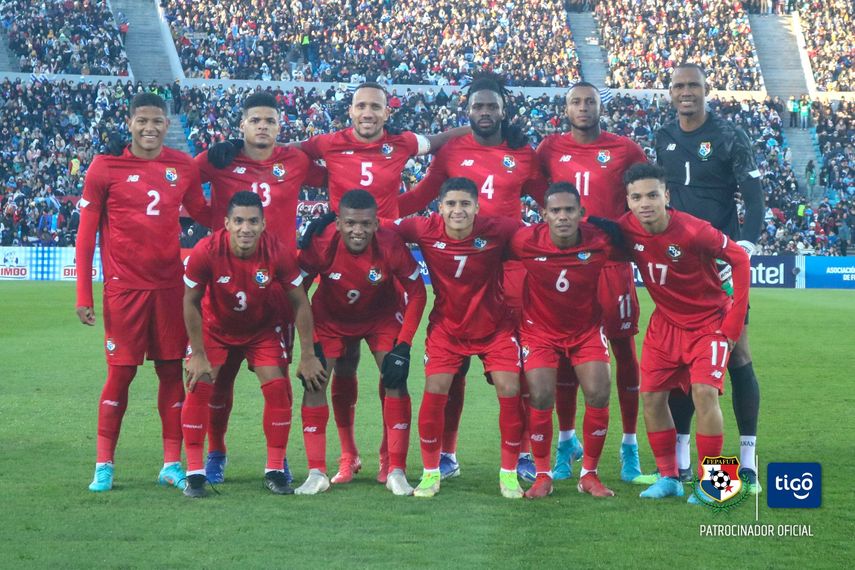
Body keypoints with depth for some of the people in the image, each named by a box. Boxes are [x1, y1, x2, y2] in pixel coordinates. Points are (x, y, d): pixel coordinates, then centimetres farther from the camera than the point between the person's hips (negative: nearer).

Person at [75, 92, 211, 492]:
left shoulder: (183, 167, 4)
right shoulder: (105, 167, -4)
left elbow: (203, 215, 19)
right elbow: (86, 233, -2)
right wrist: (83, 294, -5)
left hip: (170, 285, 3)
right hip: (124, 286, -3)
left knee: (172, 369, 5)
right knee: (121, 372, 0)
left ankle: (172, 463, 13)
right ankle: (104, 465, 11)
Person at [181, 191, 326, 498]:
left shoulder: (278, 253, -28)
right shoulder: (206, 252, -31)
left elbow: (300, 303, -15)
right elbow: (191, 302, -16)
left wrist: (308, 356, -13)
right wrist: (198, 355, -14)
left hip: (262, 329, 1)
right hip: (214, 327, -1)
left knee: (277, 387, -11)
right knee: (198, 387, -15)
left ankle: (275, 471, 2)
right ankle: (194, 473, -5)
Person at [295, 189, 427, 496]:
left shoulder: (391, 246, -31)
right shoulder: (321, 245, -32)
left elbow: (417, 293, -18)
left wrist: (403, 347, -22)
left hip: (382, 315, 0)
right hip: (331, 317, 0)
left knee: (395, 379, -13)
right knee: (314, 381, -11)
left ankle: (396, 471, -5)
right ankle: (316, 473, -3)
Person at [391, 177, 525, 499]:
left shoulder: (497, 231, -22)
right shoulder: (425, 231, -19)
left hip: (494, 324, -1)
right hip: (447, 325, 1)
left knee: (509, 390, -9)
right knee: (434, 390, -9)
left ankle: (509, 473, 9)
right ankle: (431, 472, 10)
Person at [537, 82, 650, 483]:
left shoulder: (624, 149, 2)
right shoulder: (551, 148, 7)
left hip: (611, 259, -2)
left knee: (623, 347, 0)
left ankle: (630, 445, 9)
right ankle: (566, 440, 17)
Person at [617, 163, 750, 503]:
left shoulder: (693, 231, -27)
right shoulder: (626, 229, -14)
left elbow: (740, 259, -17)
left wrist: (733, 322, -16)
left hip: (709, 321, -5)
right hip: (666, 321, 5)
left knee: (704, 391, -19)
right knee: (651, 395, -1)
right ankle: (668, 477, 13)